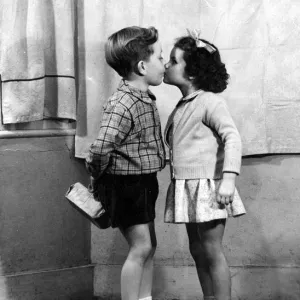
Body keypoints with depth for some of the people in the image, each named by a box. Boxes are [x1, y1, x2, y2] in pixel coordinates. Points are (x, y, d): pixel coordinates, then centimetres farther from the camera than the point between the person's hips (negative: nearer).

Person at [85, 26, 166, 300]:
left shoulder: (146, 98, 7)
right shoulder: (123, 105, -24)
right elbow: (101, 149, -31)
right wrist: (98, 178, -14)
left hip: (144, 182, 9)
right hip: (125, 183, -9)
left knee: (149, 246, 16)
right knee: (141, 247, -4)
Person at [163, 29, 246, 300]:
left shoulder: (210, 101, -11)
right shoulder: (182, 107, 14)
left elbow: (232, 137, -18)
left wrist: (228, 177, -27)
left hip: (207, 186, -8)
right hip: (188, 187, 8)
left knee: (211, 251, -3)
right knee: (197, 250, 13)